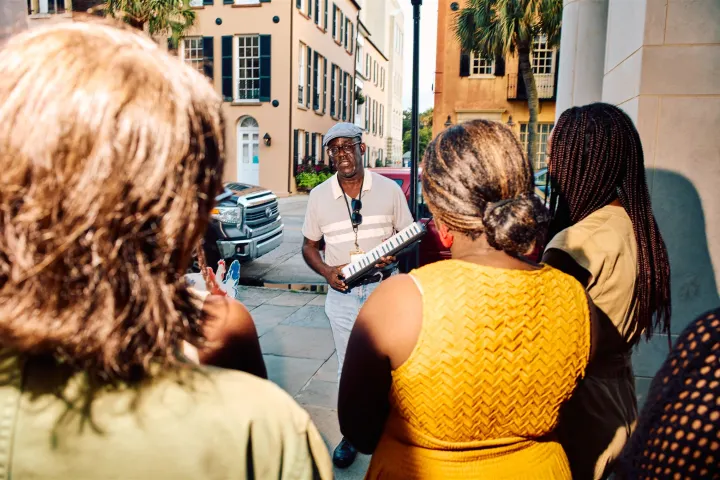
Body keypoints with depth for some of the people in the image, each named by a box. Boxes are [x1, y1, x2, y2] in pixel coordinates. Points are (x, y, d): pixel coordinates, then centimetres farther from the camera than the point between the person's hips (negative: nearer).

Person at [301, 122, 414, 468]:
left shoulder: (389, 189, -3)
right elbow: (309, 246, 8)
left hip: (384, 288, -1)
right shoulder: (319, 196, 0)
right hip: (342, 294, 1)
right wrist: (327, 271, -11)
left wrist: (394, 255, -17)